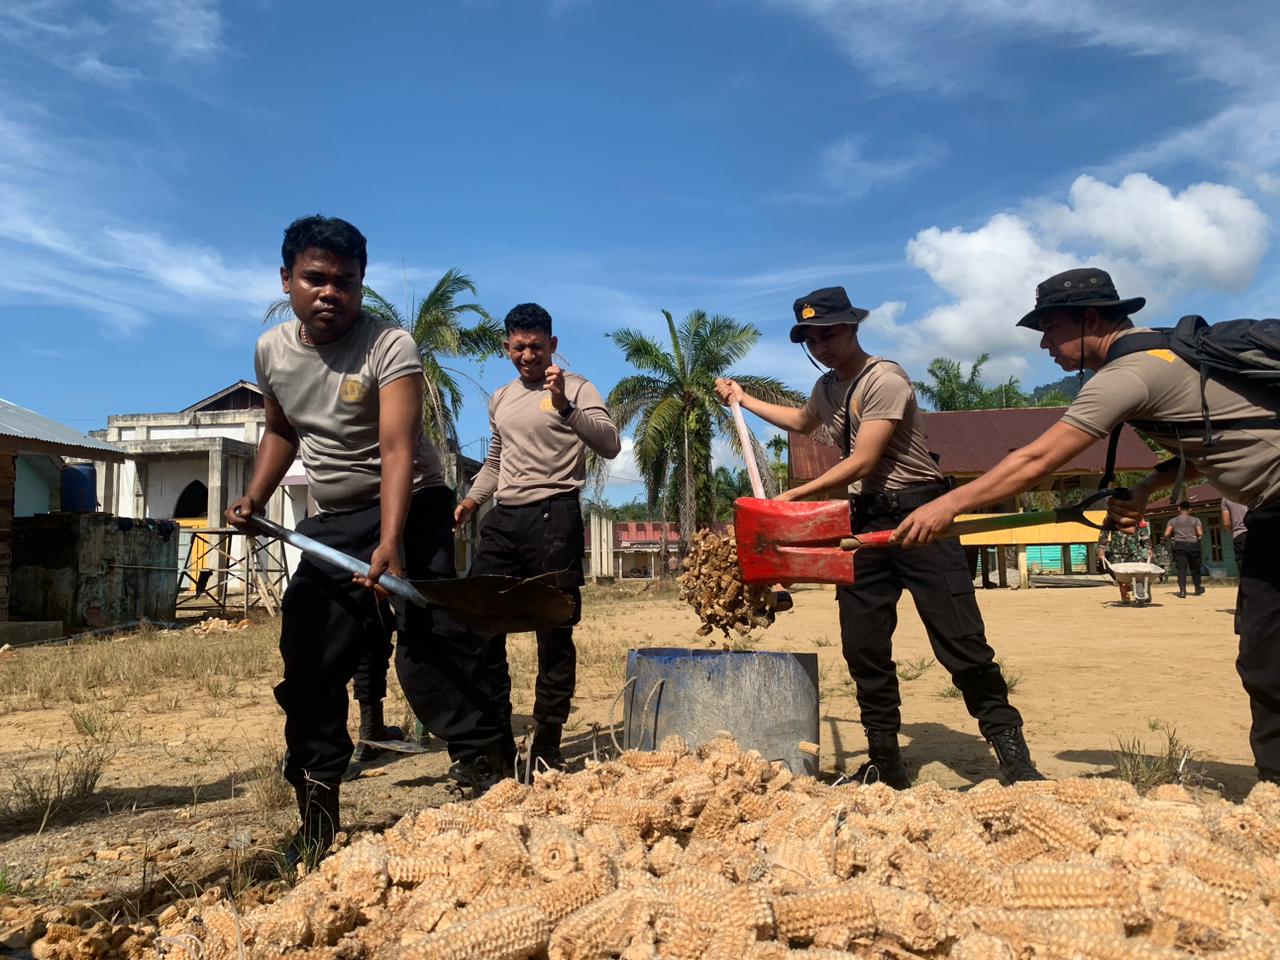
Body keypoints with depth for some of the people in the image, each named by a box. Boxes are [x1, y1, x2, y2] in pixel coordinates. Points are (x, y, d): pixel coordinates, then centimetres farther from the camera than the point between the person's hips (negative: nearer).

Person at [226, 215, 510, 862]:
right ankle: (317, 814, 19)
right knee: (308, 663, 5)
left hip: (409, 509, -5)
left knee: (430, 644, -18)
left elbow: (398, 451, -29)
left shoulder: (390, 347, -18)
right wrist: (255, 498, 6)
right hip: (330, 523, 6)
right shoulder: (271, 351, 1)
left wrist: (390, 546, -40)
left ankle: (483, 767, -6)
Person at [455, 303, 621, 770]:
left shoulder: (576, 387, 0)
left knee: (554, 634, -2)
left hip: (553, 517, -6)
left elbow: (610, 445, -15)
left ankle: (547, 744, 8)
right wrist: (471, 499, 14)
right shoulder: (500, 399, 19)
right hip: (503, 519, 7)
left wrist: (565, 407, -28)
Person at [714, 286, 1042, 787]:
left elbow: (862, 462, -21)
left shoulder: (885, 380, -15)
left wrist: (793, 496, -20)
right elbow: (802, 421, 35)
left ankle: (1012, 754, 0)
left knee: (961, 641, -11)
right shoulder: (827, 387, 12)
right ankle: (885, 762, 16)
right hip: (865, 521, 8)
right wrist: (743, 399, 33)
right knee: (863, 648, 6)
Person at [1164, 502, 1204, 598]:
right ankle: (1197, 589, 29)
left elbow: (1166, 534, -3)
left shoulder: (1173, 521, 6)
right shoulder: (1195, 520, 4)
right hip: (1193, 545, 0)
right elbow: (1200, 534, -4)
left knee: (1181, 568, -4)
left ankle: (1182, 590, -15)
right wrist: (1197, 536, 18)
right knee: (1195, 568, 14)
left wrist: (1172, 538, 17)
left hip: (1179, 546, 0)